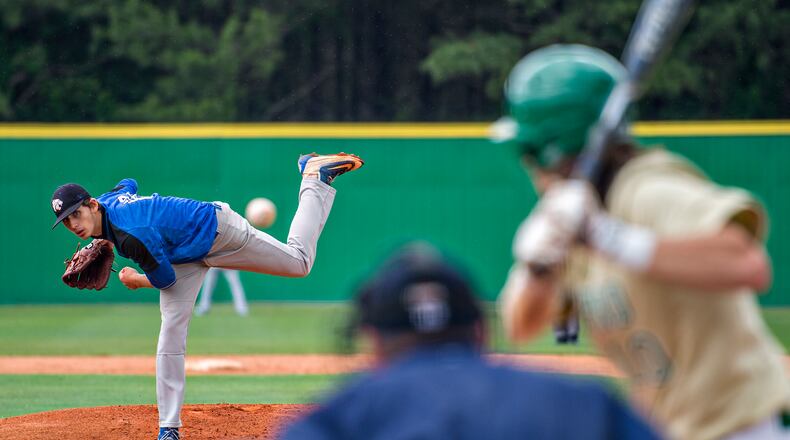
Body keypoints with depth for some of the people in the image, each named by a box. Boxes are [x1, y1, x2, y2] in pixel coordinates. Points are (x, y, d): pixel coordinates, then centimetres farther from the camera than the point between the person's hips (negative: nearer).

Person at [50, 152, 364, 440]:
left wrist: (134, 280, -5)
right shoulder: (109, 199, -14)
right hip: (185, 256, 8)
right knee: (170, 336, -3)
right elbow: (128, 183, 13)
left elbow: (165, 279, -26)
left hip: (217, 230, -8)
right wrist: (104, 239, 4)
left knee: (299, 262, 11)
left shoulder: (132, 235, -40)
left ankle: (315, 177, 28)